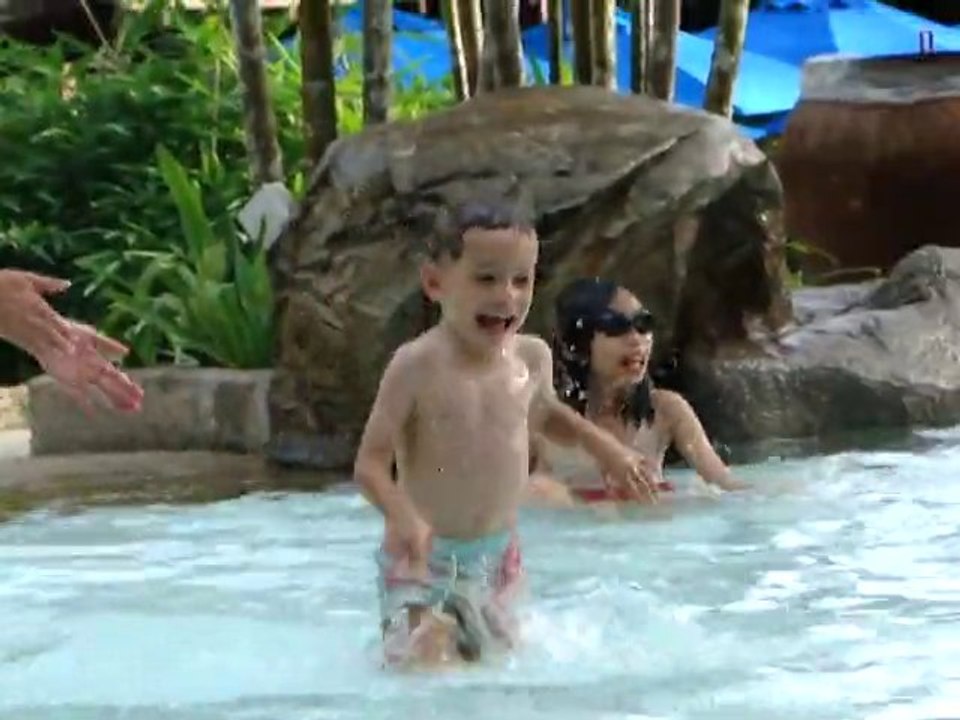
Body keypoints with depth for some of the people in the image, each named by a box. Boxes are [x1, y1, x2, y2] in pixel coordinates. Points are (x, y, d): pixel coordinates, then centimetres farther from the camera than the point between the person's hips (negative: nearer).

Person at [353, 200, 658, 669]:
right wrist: (404, 516, -36)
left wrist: (603, 447, 10)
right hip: (425, 558, -5)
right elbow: (370, 463, -18)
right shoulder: (418, 366, -18)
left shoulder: (532, 357, -1)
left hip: (498, 555, 5)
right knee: (423, 667, -14)